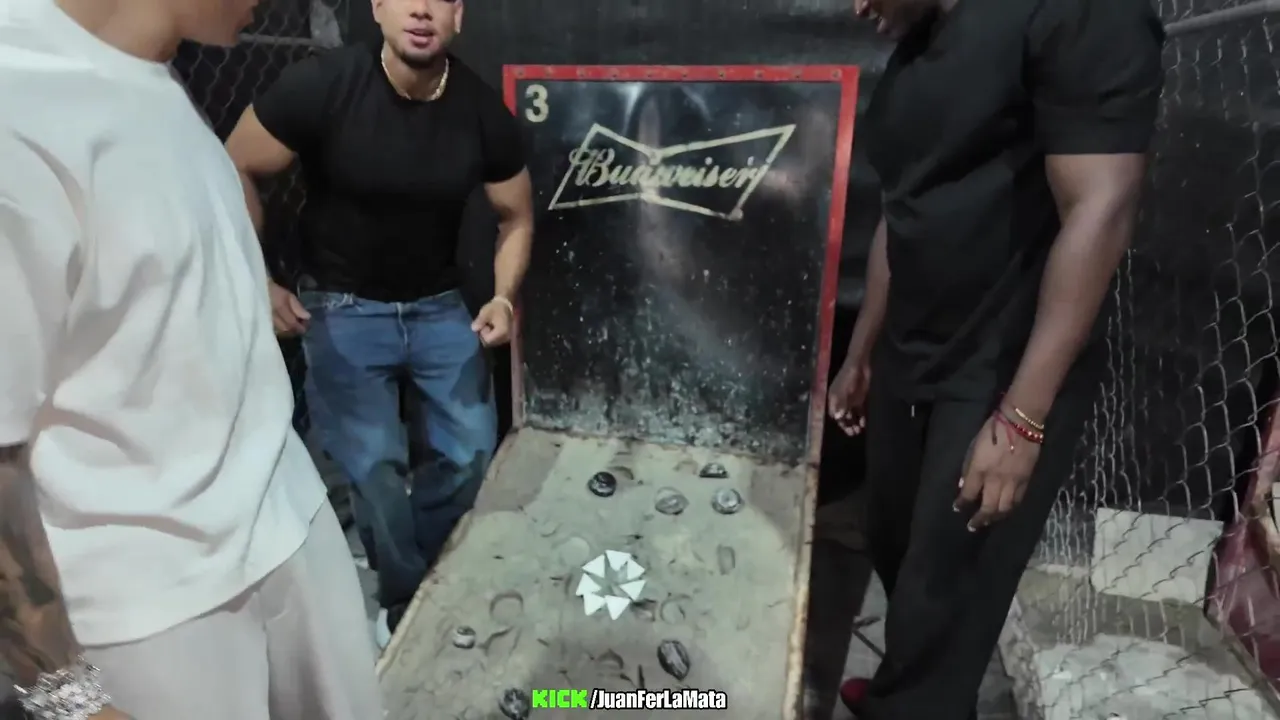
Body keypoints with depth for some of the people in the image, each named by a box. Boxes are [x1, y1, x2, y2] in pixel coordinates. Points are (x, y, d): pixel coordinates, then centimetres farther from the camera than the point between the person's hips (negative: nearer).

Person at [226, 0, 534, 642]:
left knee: (472, 452, 1)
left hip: (438, 304, 3)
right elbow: (235, 170, -6)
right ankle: (406, 598, 19)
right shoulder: (321, 85, -19)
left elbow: (516, 216, 4)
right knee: (374, 467, -10)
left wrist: (503, 296, -12)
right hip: (342, 306, -3)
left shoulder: (483, 111, -11)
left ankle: (415, 571, 31)